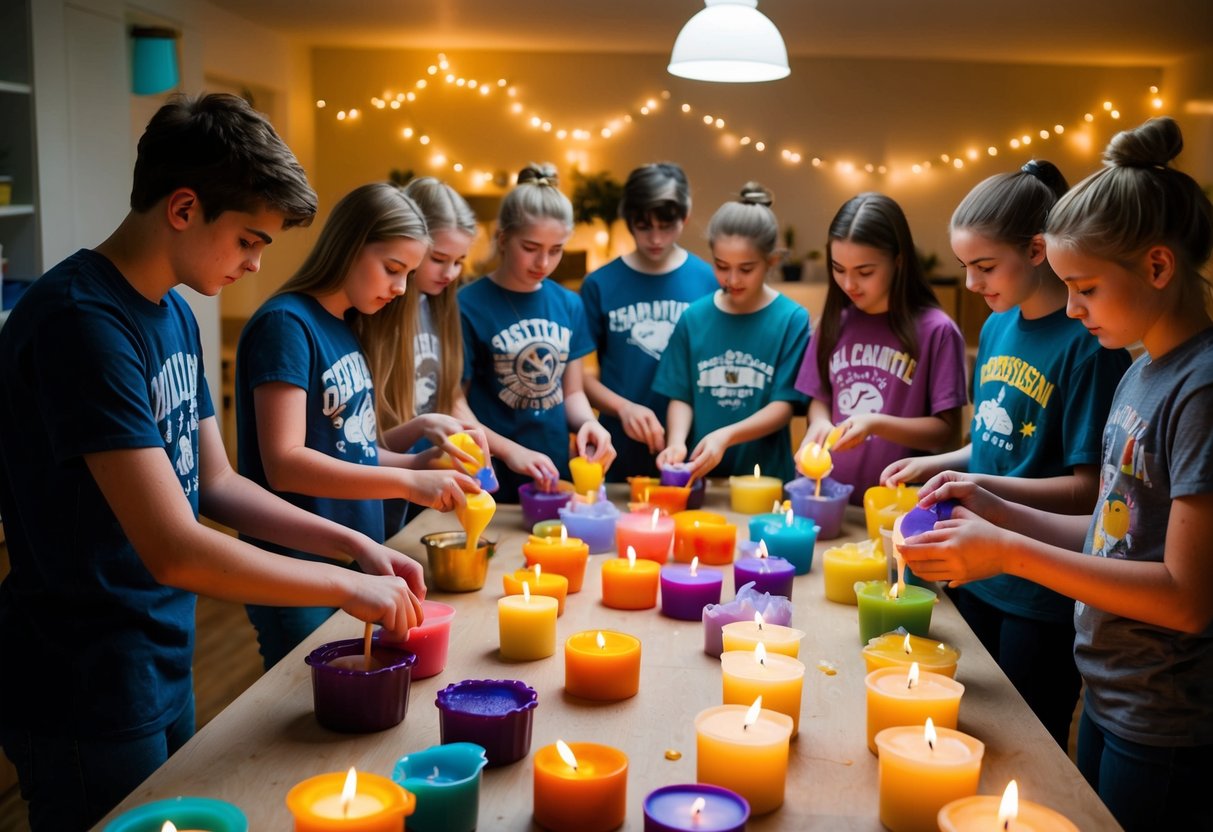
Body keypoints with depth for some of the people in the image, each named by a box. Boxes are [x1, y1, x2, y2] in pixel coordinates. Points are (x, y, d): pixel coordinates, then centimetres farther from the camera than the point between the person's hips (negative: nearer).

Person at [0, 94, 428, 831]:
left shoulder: (174, 314, 5)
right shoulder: (82, 322, -24)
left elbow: (215, 484, 12)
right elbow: (175, 550, -29)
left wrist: (355, 544, 1)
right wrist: (346, 585, -19)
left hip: (163, 666, 9)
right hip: (88, 697, -9)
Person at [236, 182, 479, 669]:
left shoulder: (345, 330, 10)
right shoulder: (286, 325, -14)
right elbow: (284, 463, -23)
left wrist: (419, 464, -2)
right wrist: (408, 483, -27)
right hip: (300, 575, -8)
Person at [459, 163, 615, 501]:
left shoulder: (569, 305, 4)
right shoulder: (468, 305, -11)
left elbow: (572, 392, 11)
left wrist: (588, 422, -10)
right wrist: (510, 450, -20)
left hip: (555, 476, 5)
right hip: (491, 482, -5)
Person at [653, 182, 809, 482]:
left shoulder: (792, 319, -3)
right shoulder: (694, 317, 5)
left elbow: (783, 406, -4)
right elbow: (680, 396, 6)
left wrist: (725, 436, -17)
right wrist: (677, 443, -12)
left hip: (766, 476, -1)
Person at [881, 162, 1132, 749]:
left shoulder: (1086, 343, -18)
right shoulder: (997, 327, 6)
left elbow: (1091, 486, -18)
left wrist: (981, 484, -26)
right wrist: (939, 464, 2)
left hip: (1042, 596, -7)